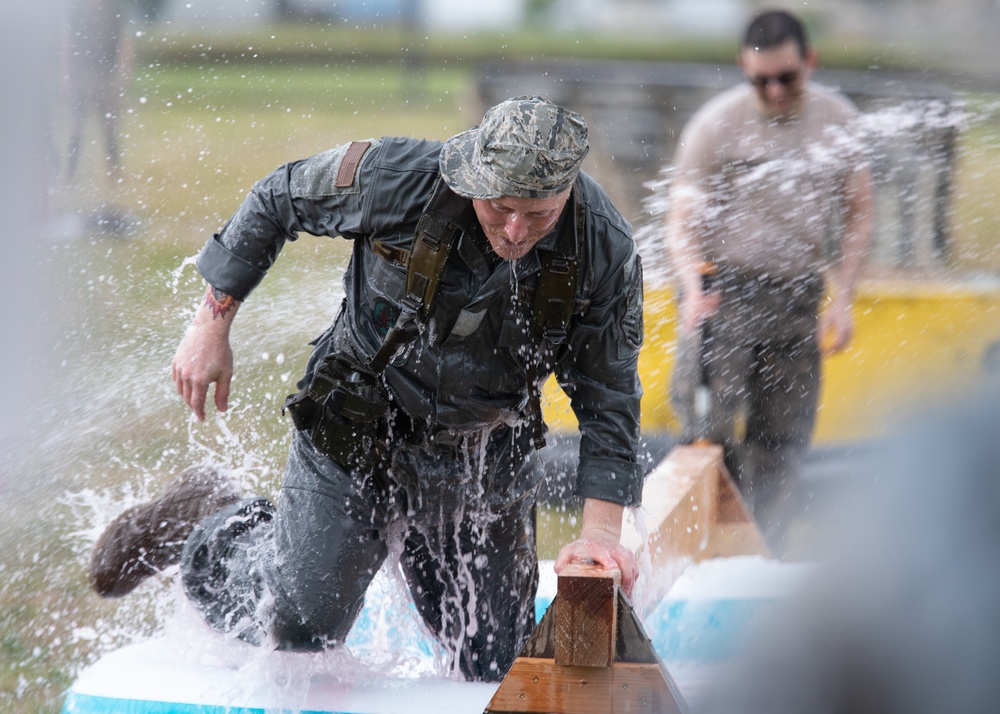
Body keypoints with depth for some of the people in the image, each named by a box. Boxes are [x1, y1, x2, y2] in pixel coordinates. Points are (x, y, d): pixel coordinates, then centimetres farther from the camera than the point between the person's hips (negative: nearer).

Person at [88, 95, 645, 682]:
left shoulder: (606, 249, -19)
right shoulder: (396, 178, -25)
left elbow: (609, 397, -10)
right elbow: (277, 201, -6)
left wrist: (601, 530, -18)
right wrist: (212, 325, -4)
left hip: (484, 466, 3)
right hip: (356, 438, -2)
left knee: (501, 667, 9)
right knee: (299, 629, -4)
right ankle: (205, 531, 26)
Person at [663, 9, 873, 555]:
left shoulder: (838, 121, 6)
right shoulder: (716, 125, -6)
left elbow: (858, 215, 14)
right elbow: (682, 221, -8)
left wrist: (842, 297, 2)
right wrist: (693, 288, -27)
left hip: (796, 298, 4)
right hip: (722, 289, -4)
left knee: (783, 443, 4)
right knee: (713, 432, -13)